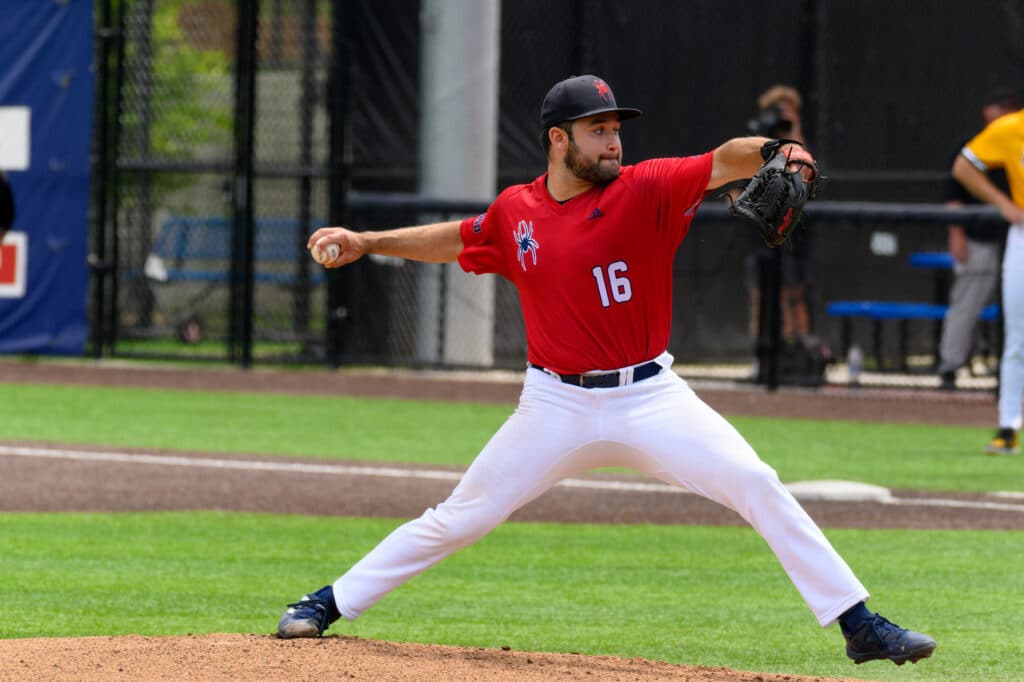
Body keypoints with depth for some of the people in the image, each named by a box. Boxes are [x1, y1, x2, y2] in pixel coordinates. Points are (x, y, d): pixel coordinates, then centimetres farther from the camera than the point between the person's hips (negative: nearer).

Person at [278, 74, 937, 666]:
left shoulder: (646, 190, -9)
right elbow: (455, 240, 19)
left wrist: (772, 151, -44)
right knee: (460, 517, 5)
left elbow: (724, 162, -23)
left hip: (652, 398, -1)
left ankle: (858, 624, -9)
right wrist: (365, 243, 12)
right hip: (557, 406, 1)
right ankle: (331, 603, 19)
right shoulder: (515, 214, 0)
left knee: (758, 485, -14)